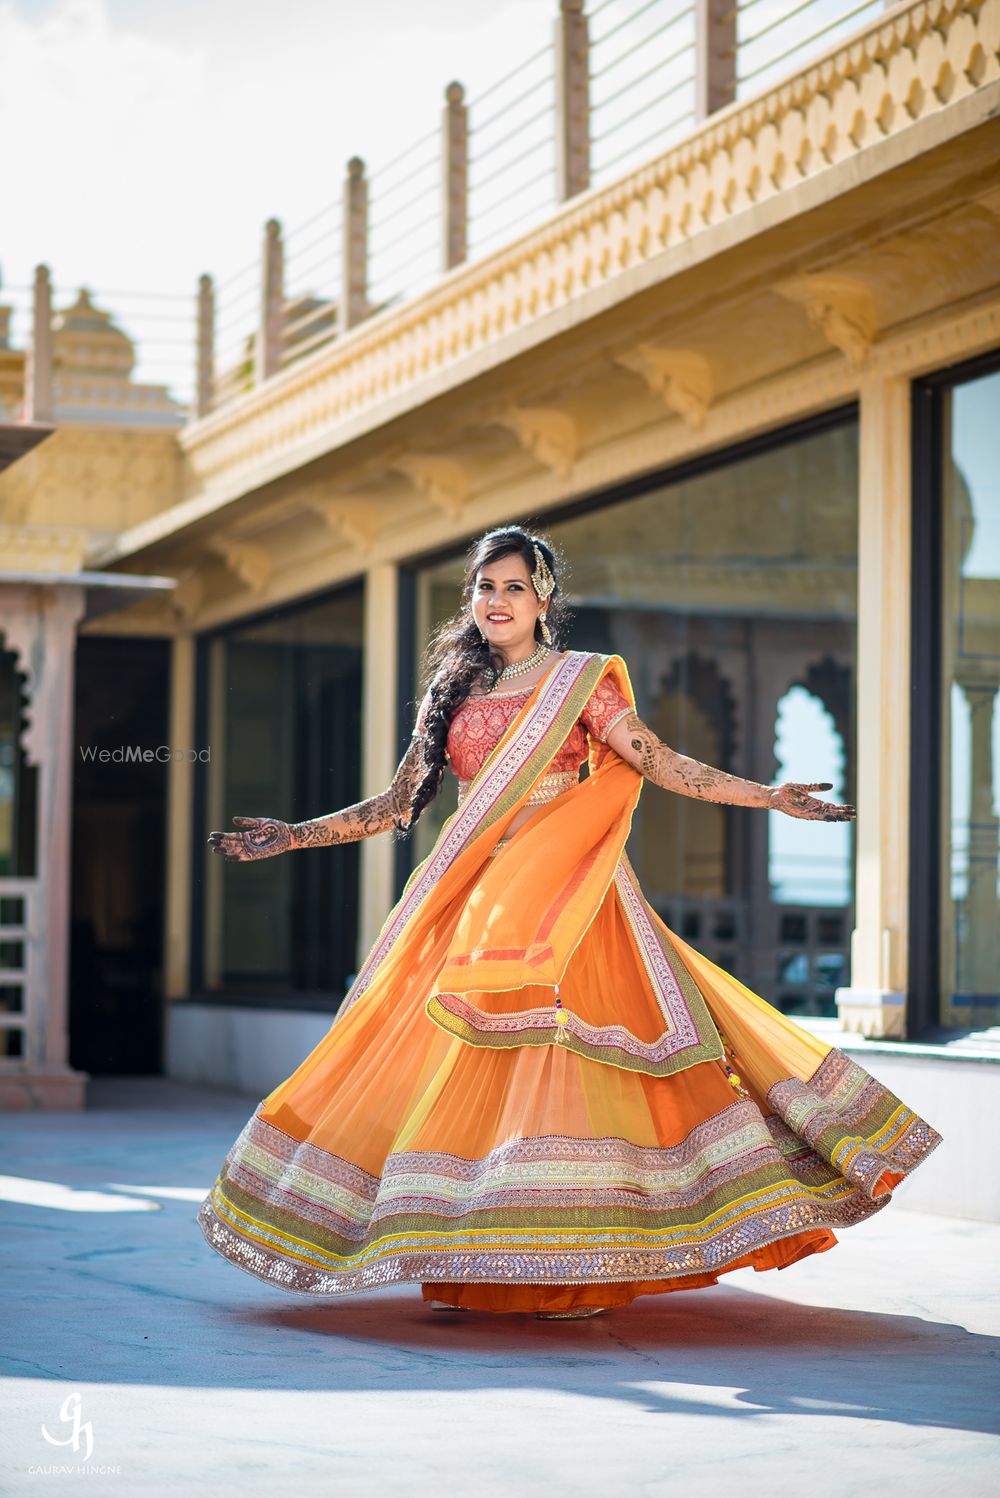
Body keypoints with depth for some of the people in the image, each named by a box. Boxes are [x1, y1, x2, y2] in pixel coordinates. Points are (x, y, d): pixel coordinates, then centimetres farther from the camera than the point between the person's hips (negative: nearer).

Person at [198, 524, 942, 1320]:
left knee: (563, 1054, -13)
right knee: (465, 1067, -2)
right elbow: (398, 803, 17)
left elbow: (661, 763, -3)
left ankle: (581, 1267, -13)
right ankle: (470, 1264, 2)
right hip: (477, 909, 4)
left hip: (565, 900, -4)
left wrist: (772, 796, -13)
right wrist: (294, 836, 12)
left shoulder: (581, 679, 3)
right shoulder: (452, 694, 15)